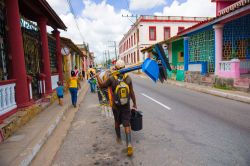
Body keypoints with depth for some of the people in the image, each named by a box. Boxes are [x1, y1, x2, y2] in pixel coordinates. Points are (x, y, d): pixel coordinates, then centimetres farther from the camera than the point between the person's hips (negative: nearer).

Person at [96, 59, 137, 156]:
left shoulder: (112, 78, -12)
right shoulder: (128, 78, -8)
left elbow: (101, 85, 0)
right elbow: (132, 93, -4)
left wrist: (97, 76, 15)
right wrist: (134, 104, 7)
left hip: (116, 106, 0)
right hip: (126, 106, 0)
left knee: (117, 122, 22)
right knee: (127, 125, 3)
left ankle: (118, 138, 42)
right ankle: (129, 145, -9)